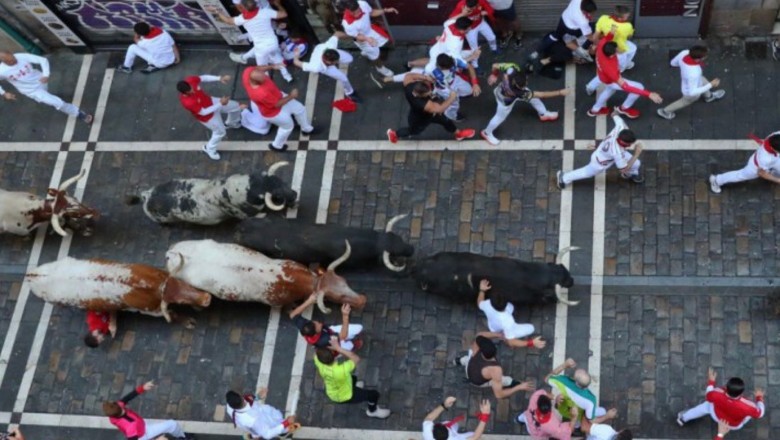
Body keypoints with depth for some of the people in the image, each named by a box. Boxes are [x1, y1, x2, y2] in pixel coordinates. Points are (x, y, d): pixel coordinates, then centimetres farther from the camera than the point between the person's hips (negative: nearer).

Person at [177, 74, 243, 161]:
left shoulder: (190, 80, -30)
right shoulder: (187, 102, -45)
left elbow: (203, 78, -8)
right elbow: (204, 112, -33)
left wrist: (219, 78, -19)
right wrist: (220, 104, -34)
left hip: (211, 101, 7)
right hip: (207, 116, -7)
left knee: (235, 106, 22)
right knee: (220, 132, 15)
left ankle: (232, 123, 58)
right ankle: (209, 149, 46)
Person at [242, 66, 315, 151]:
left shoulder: (248, 72, -30)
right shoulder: (262, 94, -47)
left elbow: (256, 68, -3)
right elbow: (277, 104, -30)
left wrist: (271, 66, -11)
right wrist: (291, 96, -18)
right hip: (273, 112, -7)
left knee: (299, 109, 24)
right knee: (287, 126, 23)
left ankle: (307, 129, 54)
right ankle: (277, 145, 50)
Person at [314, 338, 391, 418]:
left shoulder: (318, 361, -32)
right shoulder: (340, 370, -47)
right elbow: (357, 359, -33)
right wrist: (338, 348, -40)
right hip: (345, 397, -6)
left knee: (353, 378, 33)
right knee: (374, 394, 8)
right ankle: (372, 411, 36)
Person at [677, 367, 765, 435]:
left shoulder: (717, 394, -39)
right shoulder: (747, 406, -44)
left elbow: (708, 395, -12)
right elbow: (760, 413, -22)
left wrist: (711, 381, 3)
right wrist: (759, 397, -6)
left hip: (717, 416, 2)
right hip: (735, 425, -1)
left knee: (707, 404, 31)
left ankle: (683, 418, 48)